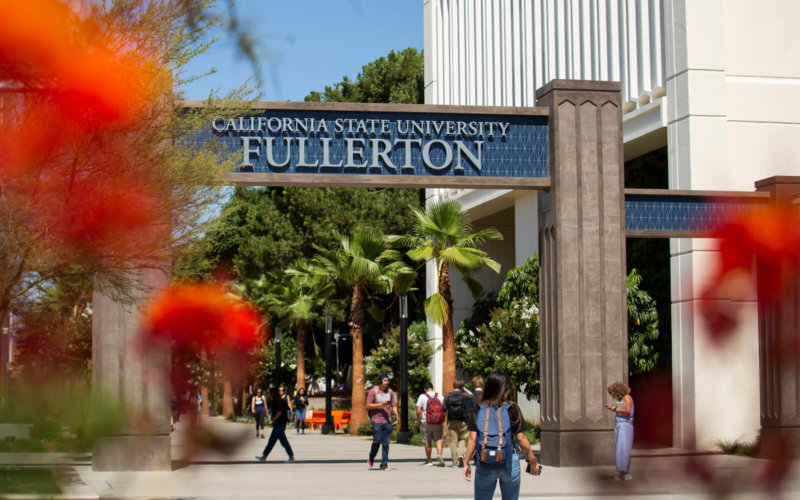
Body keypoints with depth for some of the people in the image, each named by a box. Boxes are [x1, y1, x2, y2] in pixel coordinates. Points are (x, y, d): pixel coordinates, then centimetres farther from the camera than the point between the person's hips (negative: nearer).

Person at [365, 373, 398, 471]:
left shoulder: (390, 392, 9)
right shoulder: (373, 391, -4)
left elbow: (394, 406, 14)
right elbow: (368, 405, -6)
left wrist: (397, 418, 3)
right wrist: (381, 404, -16)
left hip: (387, 421, 4)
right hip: (376, 421, -4)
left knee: (386, 443, 2)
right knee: (377, 441, -4)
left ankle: (384, 464, 6)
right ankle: (371, 459, 21)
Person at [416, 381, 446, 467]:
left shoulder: (422, 397, -2)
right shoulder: (440, 396, 6)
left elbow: (418, 411, -10)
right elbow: (445, 409, 3)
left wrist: (420, 422, 0)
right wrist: (443, 422, 10)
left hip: (426, 423, -2)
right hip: (439, 423, 2)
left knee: (427, 442, 9)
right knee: (438, 440, 6)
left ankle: (428, 460, 17)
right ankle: (439, 455, -19)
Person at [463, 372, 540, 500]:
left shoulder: (478, 410, 0)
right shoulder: (513, 410, -4)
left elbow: (472, 439, -3)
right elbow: (521, 439, -3)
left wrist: (466, 463, 3)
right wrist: (532, 461, 6)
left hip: (484, 465, 1)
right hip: (509, 464, -1)